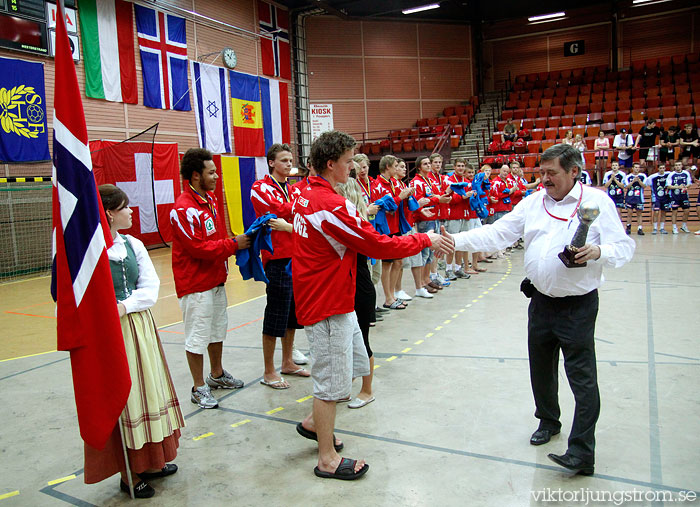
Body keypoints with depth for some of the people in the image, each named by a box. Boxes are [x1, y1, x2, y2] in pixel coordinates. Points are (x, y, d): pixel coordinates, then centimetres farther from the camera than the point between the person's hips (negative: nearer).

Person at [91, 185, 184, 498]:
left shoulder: (133, 245, 5)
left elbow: (151, 287, 1)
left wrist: (126, 306, -13)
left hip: (140, 327, 6)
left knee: (147, 392, 16)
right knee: (121, 401, 5)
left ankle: (149, 461, 34)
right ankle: (128, 474, 22)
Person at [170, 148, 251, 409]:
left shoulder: (211, 199, 8)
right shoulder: (183, 208, -21)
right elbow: (198, 248, -23)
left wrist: (235, 243, -2)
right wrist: (233, 245, -19)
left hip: (216, 277, 9)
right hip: (195, 282, -9)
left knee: (218, 328, 20)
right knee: (197, 336, 2)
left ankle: (217, 374, 38)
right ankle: (199, 387, 16)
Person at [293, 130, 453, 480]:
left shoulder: (307, 196, 8)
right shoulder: (332, 205, -23)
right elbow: (379, 246, -19)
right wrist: (425, 240, -10)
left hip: (336, 300, 10)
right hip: (328, 306, -10)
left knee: (354, 365, 20)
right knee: (332, 379, 3)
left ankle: (313, 423, 35)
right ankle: (328, 460, 20)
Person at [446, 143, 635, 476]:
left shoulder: (597, 202, -6)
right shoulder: (532, 203, 5)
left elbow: (624, 247, -6)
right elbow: (496, 234, 1)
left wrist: (598, 252, -28)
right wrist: (456, 241, -11)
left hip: (578, 305, -5)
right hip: (541, 301, 5)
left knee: (582, 376, -5)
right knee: (540, 368, 17)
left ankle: (582, 453, 3)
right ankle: (548, 421, 40)